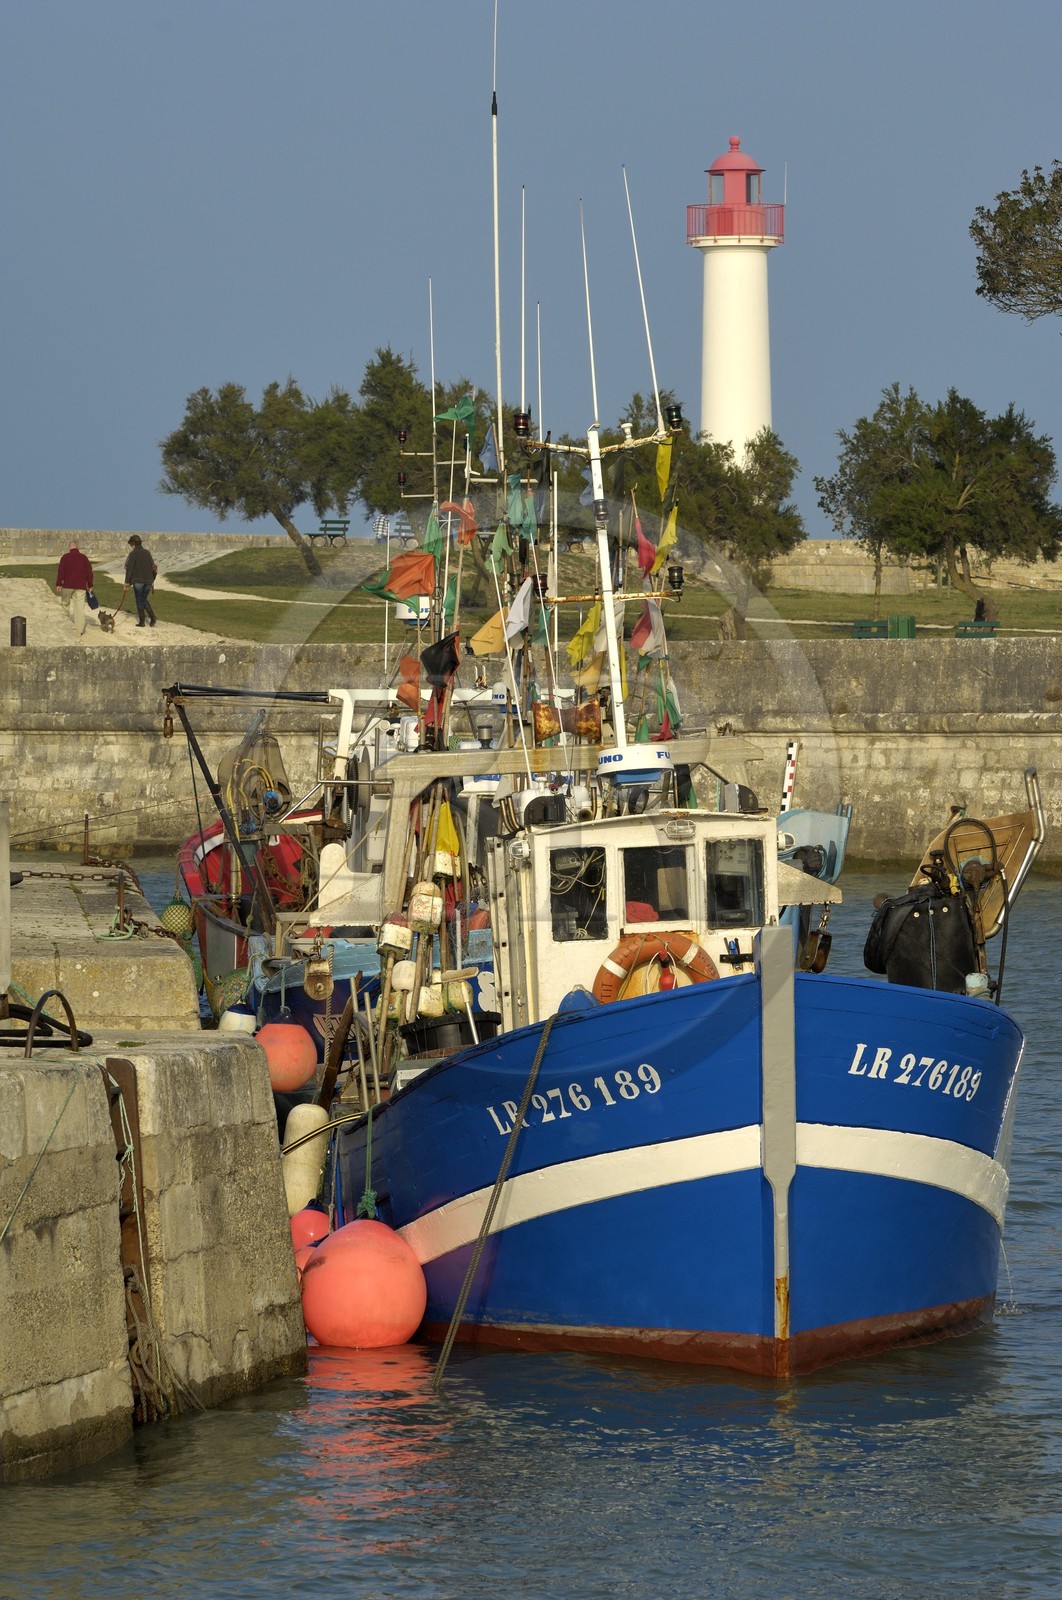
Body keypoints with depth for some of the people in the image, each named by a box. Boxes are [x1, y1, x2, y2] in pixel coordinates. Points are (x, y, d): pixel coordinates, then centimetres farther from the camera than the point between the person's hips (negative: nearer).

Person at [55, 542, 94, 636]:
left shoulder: (65, 557, 2)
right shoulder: (84, 558, 10)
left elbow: (61, 571, -6)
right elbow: (89, 572, 9)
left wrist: (58, 584, -7)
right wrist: (90, 585, 16)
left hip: (68, 585, -2)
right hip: (81, 586, 2)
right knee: (79, 608, 2)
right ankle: (79, 631, 0)